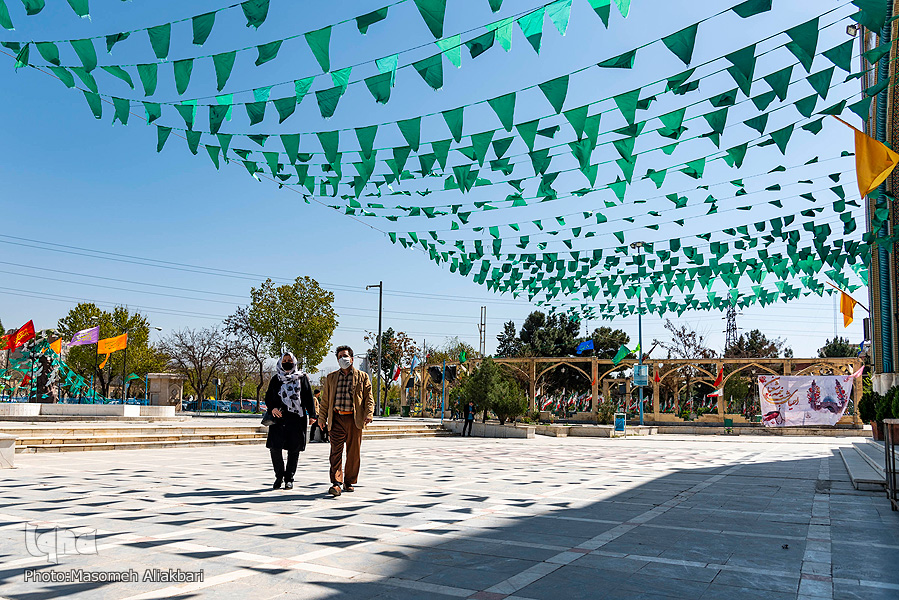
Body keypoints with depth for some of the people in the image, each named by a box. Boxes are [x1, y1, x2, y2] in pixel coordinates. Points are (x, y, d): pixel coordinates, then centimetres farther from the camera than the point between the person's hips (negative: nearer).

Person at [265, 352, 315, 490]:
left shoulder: (302, 378, 11)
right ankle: (279, 475, 14)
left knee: (294, 449, 1)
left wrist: (312, 415, -3)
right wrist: (273, 407, -7)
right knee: (275, 447, -6)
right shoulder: (276, 379, 15)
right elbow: (268, 397, 14)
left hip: (297, 418, -1)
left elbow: (308, 397, 7)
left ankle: (289, 478, 14)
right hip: (279, 417, 1)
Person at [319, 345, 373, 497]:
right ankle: (336, 483, -12)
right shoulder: (330, 378, 15)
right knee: (336, 451, -9)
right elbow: (325, 400, 17)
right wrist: (322, 419, 9)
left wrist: (368, 414, -10)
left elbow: (369, 398, 5)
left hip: (354, 419, -1)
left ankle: (349, 482, 18)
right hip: (336, 419, 1)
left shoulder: (362, 377, 9)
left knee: (353, 452, 5)